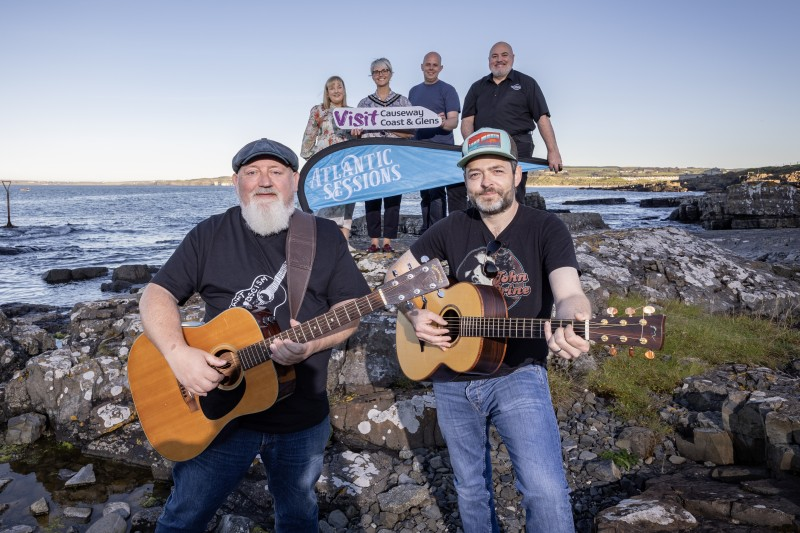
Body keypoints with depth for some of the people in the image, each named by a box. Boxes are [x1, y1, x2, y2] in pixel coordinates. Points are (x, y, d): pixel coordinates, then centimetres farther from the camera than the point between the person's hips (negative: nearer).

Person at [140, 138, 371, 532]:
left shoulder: (325, 237, 0)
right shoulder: (210, 235, -1)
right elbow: (156, 296, -4)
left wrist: (312, 344, -22)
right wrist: (178, 353, -22)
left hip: (302, 416, 1)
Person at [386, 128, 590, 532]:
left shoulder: (545, 229, -8)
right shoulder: (453, 229, 2)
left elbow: (569, 293, -24)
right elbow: (396, 274, 9)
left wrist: (570, 322, -47)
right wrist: (414, 315, -10)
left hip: (518, 374, -3)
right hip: (452, 379, 4)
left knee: (546, 489, -20)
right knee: (470, 487, 18)